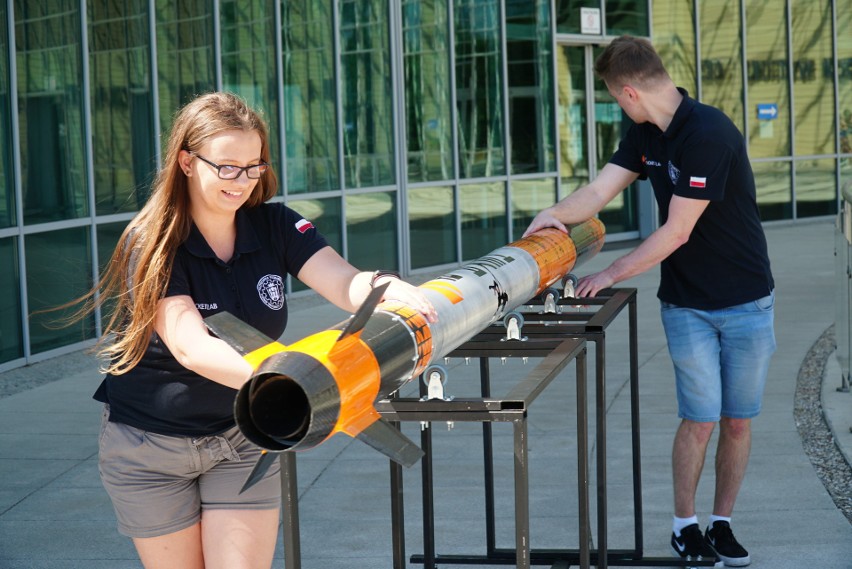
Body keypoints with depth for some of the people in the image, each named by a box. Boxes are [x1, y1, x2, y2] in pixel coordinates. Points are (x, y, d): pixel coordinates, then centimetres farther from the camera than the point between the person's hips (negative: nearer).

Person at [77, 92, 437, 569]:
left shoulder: (275, 226, -7)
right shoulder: (150, 245, -20)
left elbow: (345, 284, -21)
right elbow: (191, 347, -32)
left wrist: (388, 288, -45)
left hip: (242, 438, 3)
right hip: (151, 446, -3)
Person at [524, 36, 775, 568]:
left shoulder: (709, 133, -24)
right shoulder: (646, 135, 2)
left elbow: (676, 232, -22)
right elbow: (600, 190, 3)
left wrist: (612, 275, -12)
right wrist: (556, 213, -18)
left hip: (747, 303, -4)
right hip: (687, 304, 4)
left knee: (737, 421, 5)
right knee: (700, 419, -2)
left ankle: (722, 524, 20)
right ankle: (685, 526, 11)